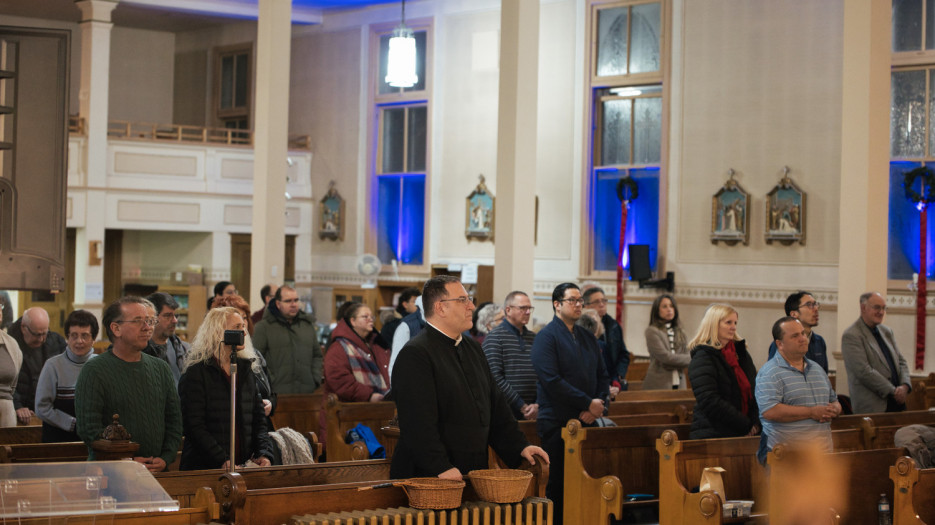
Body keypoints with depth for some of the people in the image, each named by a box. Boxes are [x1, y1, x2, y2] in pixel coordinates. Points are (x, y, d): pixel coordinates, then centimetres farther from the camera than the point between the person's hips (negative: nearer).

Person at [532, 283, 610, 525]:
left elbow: (602, 376, 16)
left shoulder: (588, 338, 16)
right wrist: (589, 403, -14)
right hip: (556, 423, -6)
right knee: (558, 485, -3)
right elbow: (552, 380, -16)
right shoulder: (546, 337, -6)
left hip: (587, 421, 6)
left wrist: (599, 406, -3)